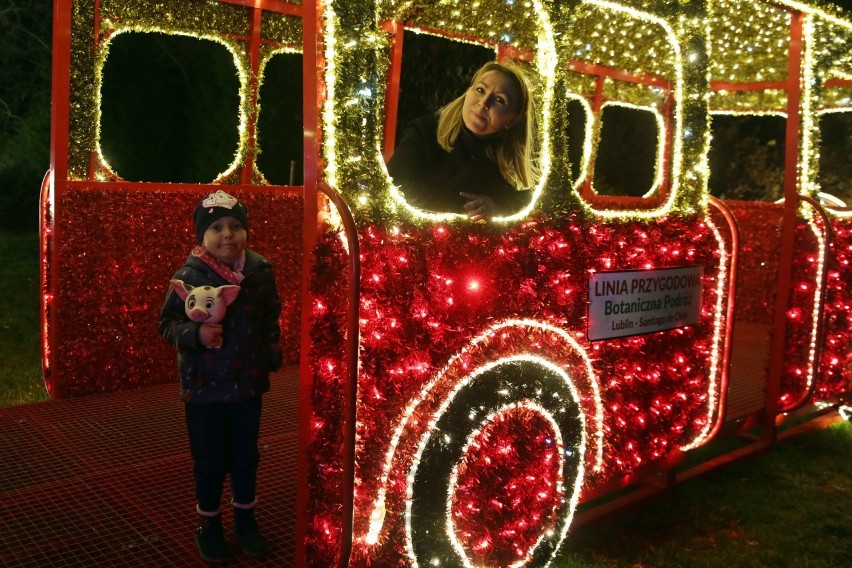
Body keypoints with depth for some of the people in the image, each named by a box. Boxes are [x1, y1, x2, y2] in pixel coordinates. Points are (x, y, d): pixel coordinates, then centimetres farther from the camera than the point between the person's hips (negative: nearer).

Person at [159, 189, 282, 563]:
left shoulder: (261, 271, -4)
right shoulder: (189, 276, -14)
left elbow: (271, 319, 8)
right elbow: (168, 324, -8)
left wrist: (272, 354, 0)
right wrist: (196, 334, -25)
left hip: (248, 384, 3)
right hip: (203, 388, -3)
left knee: (246, 457, 16)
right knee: (209, 461, 11)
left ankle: (245, 519, 37)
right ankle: (209, 525, 32)